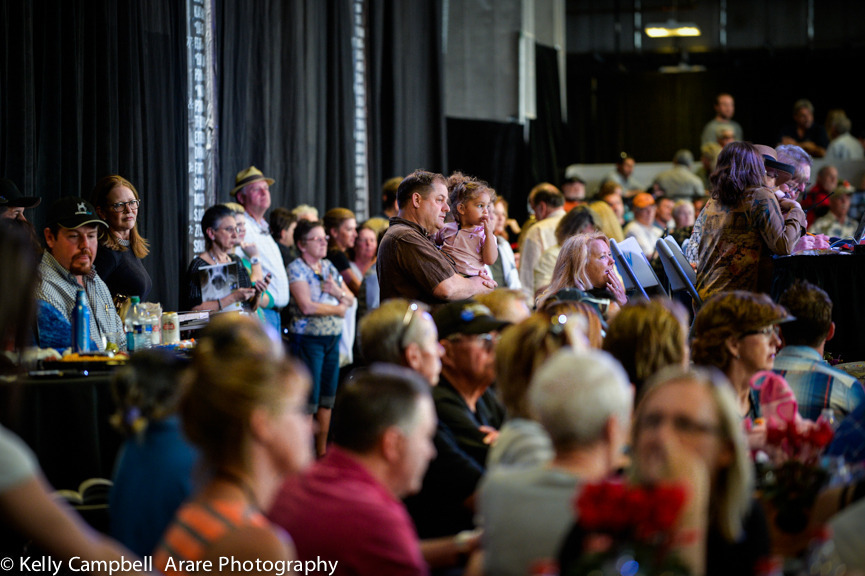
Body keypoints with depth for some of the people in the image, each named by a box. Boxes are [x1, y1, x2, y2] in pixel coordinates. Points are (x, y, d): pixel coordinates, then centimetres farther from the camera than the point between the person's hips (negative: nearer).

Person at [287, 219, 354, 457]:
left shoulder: (329, 267, 14)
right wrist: (337, 308, -5)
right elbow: (307, 306, -19)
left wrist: (337, 291, -6)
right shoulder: (296, 268, -7)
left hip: (332, 338, 7)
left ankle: (322, 453, 17)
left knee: (327, 397, 10)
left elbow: (350, 299, 16)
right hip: (308, 337, -7)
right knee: (309, 400, -6)